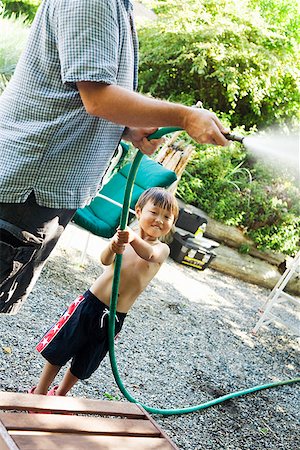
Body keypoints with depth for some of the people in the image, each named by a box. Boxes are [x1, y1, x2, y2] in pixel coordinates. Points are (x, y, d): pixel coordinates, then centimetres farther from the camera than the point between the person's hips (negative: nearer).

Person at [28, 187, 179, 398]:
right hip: (91, 303, -2)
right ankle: (40, 392, 33)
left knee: (83, 364, 19)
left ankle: (60, 394, 43)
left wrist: (134, 238, -53)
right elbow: (105, 260, -27)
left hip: (115, 317, 2)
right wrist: (114, 246, -51)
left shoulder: (162, 250, -7)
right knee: (58, 351, 10)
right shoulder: (124, 234, -9)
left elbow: (149, 254, -31)